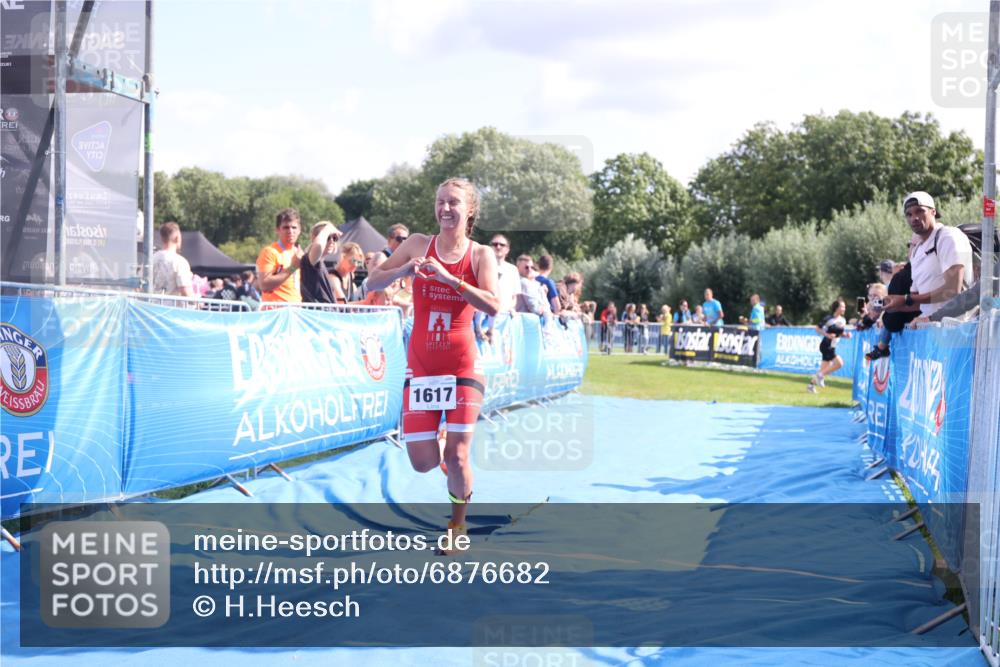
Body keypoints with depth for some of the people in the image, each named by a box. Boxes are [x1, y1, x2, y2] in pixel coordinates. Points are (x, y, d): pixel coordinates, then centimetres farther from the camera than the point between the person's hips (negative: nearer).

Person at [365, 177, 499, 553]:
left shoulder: (480, 255, -3)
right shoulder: (419, 244, 1)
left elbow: (493, 307, -18)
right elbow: (372, 283, 0)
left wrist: (450, 278, -25)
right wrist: (405, 270, -19)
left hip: (463, 365, -2)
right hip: (420, 365, 2)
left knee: (457, 457, -5)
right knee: (422, 463, -1)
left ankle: (458, 525, 20)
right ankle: (444, 451, 37)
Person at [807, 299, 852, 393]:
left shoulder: (843, 320, 7)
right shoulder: (829, 319, -14)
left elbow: (841, 334, 19)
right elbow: (817, 328, -9)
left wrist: (847, 335, -3)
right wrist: (827, 335, -21)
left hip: (832, 348, 8)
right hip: (826, 346, -8)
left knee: (824, 370, 10)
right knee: (839, 363, -19)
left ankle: (812, 384, 23)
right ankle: (820, 376, -5)